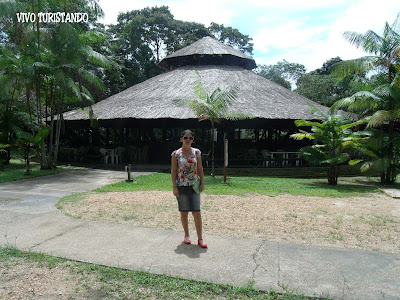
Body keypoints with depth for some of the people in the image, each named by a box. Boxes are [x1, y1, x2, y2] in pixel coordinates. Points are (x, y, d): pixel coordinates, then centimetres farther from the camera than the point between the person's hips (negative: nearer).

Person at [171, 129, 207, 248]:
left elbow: (200, 169, 8)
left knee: (197, 212, -2)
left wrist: (202, 183, 3)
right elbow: (173, 171, -2)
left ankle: (200, 238, 9)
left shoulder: (196, 152, 3)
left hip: (194, 186, 1)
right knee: (184, 212, 10)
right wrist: (174, 187, -7)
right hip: (181, 187, -1)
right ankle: (187, 235, 27)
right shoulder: (176, 154, -3)